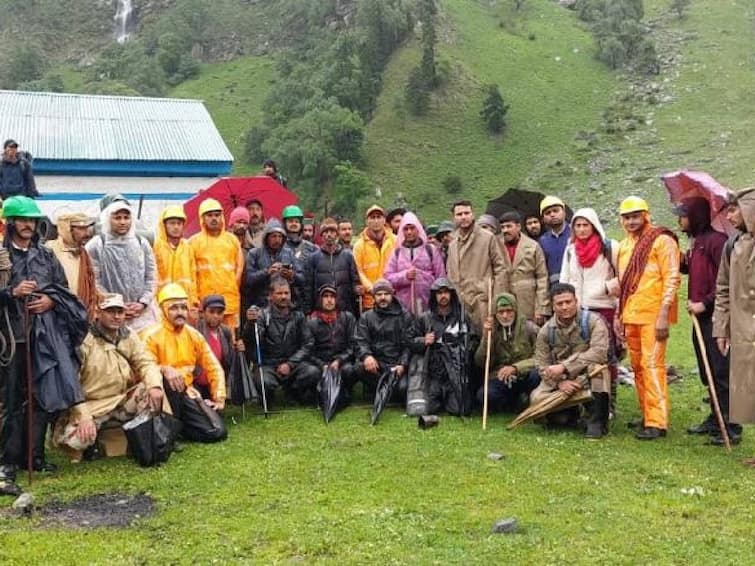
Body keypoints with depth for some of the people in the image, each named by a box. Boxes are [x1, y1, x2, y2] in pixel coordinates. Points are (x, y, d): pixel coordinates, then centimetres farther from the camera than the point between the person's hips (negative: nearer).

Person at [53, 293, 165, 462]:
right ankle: (90, 443, 8)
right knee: (71, 439, -30)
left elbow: (145, 363, -1)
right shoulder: (84, 340, -12)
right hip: (91, 406, -4)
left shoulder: (129, 337, 6)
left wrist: (154, 385, -25)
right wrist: (83, 416, -25)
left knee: (153, 391, -19)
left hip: (124, 403, 4)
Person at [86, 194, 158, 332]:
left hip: (143, 314, 3)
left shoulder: (142, 243, 9)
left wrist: (142, 303, -4)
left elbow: (151, 277, 9)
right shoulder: (95, 246, -2)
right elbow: (94, 282, -5)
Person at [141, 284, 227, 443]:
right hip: (165, 392, -4)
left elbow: (213, 367, 10)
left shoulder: (194, 335, 6)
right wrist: (164, 370, -38)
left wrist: (219, 397, 0)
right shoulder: (152, 335, -10)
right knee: (167, 380, -40)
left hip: (187, 392, 4)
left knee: (217, 431, -14)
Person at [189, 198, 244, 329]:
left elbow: (239, 267, 14)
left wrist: (232, 288, 6)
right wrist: (194, 295, -2)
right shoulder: (194, 241, 4)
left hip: (230, 299, 2)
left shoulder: (232, 239, 12)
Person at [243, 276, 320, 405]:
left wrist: (290, 364, -10)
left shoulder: (298, 316, 9)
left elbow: (307, 344, 4)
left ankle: (291, 389, 4)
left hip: (293, 362, 2)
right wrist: (250, 323, -36)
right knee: (264, 382, -34)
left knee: (314, 373, -26)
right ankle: (267, 399, 2)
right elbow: (251, 343, -15)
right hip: (268, 364, -2)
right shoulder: (263, 315, 1)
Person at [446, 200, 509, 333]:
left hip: (483, 298, -5)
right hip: (460, 301, 5)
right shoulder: (453, 244, 16)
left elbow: (500, 268, -2)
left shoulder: (488, 238, 0)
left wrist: (498, 298, -8)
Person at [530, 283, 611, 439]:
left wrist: (564, 367, -31)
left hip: (589, 378, -3)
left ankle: (597, 420, -23)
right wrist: (560, 382, -23)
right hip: (559, 380, 3)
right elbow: (542, 365, -3)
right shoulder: (546, 331, -1)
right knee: (537, 399, -24)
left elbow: (598, 352, -27)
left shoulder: (593, 321, -12)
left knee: (596, 365, -36)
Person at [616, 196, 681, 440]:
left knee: (652, 365, -10)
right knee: (638, 367, 11)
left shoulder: (662, 240, -6)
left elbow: (672, 279, -12)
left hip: (653, 315, -7)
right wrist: (619, 314, 17)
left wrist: (663, 314, -18)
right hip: (630, 316, 7)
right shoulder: (624, 245, 16)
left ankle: (657, 422, -8)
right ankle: (646, 415, 20)